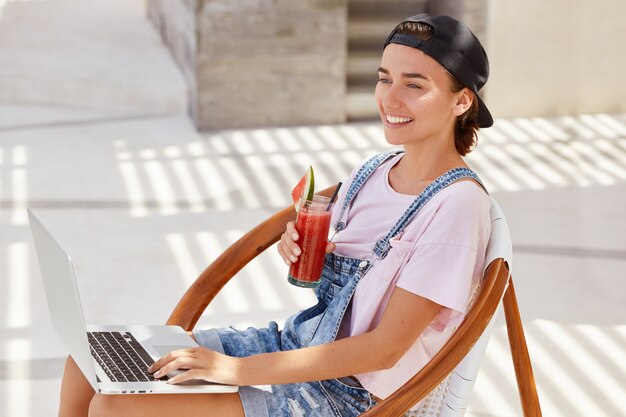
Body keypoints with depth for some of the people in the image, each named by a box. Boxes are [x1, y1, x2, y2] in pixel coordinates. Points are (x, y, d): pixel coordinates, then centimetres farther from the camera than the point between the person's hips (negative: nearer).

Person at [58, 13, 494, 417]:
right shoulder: (375, 171, 4)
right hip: (296, 343, 8)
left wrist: (240, 369, -23)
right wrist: (302, 249, -6)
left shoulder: (457, 204, -20)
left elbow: (386, 348, -22)